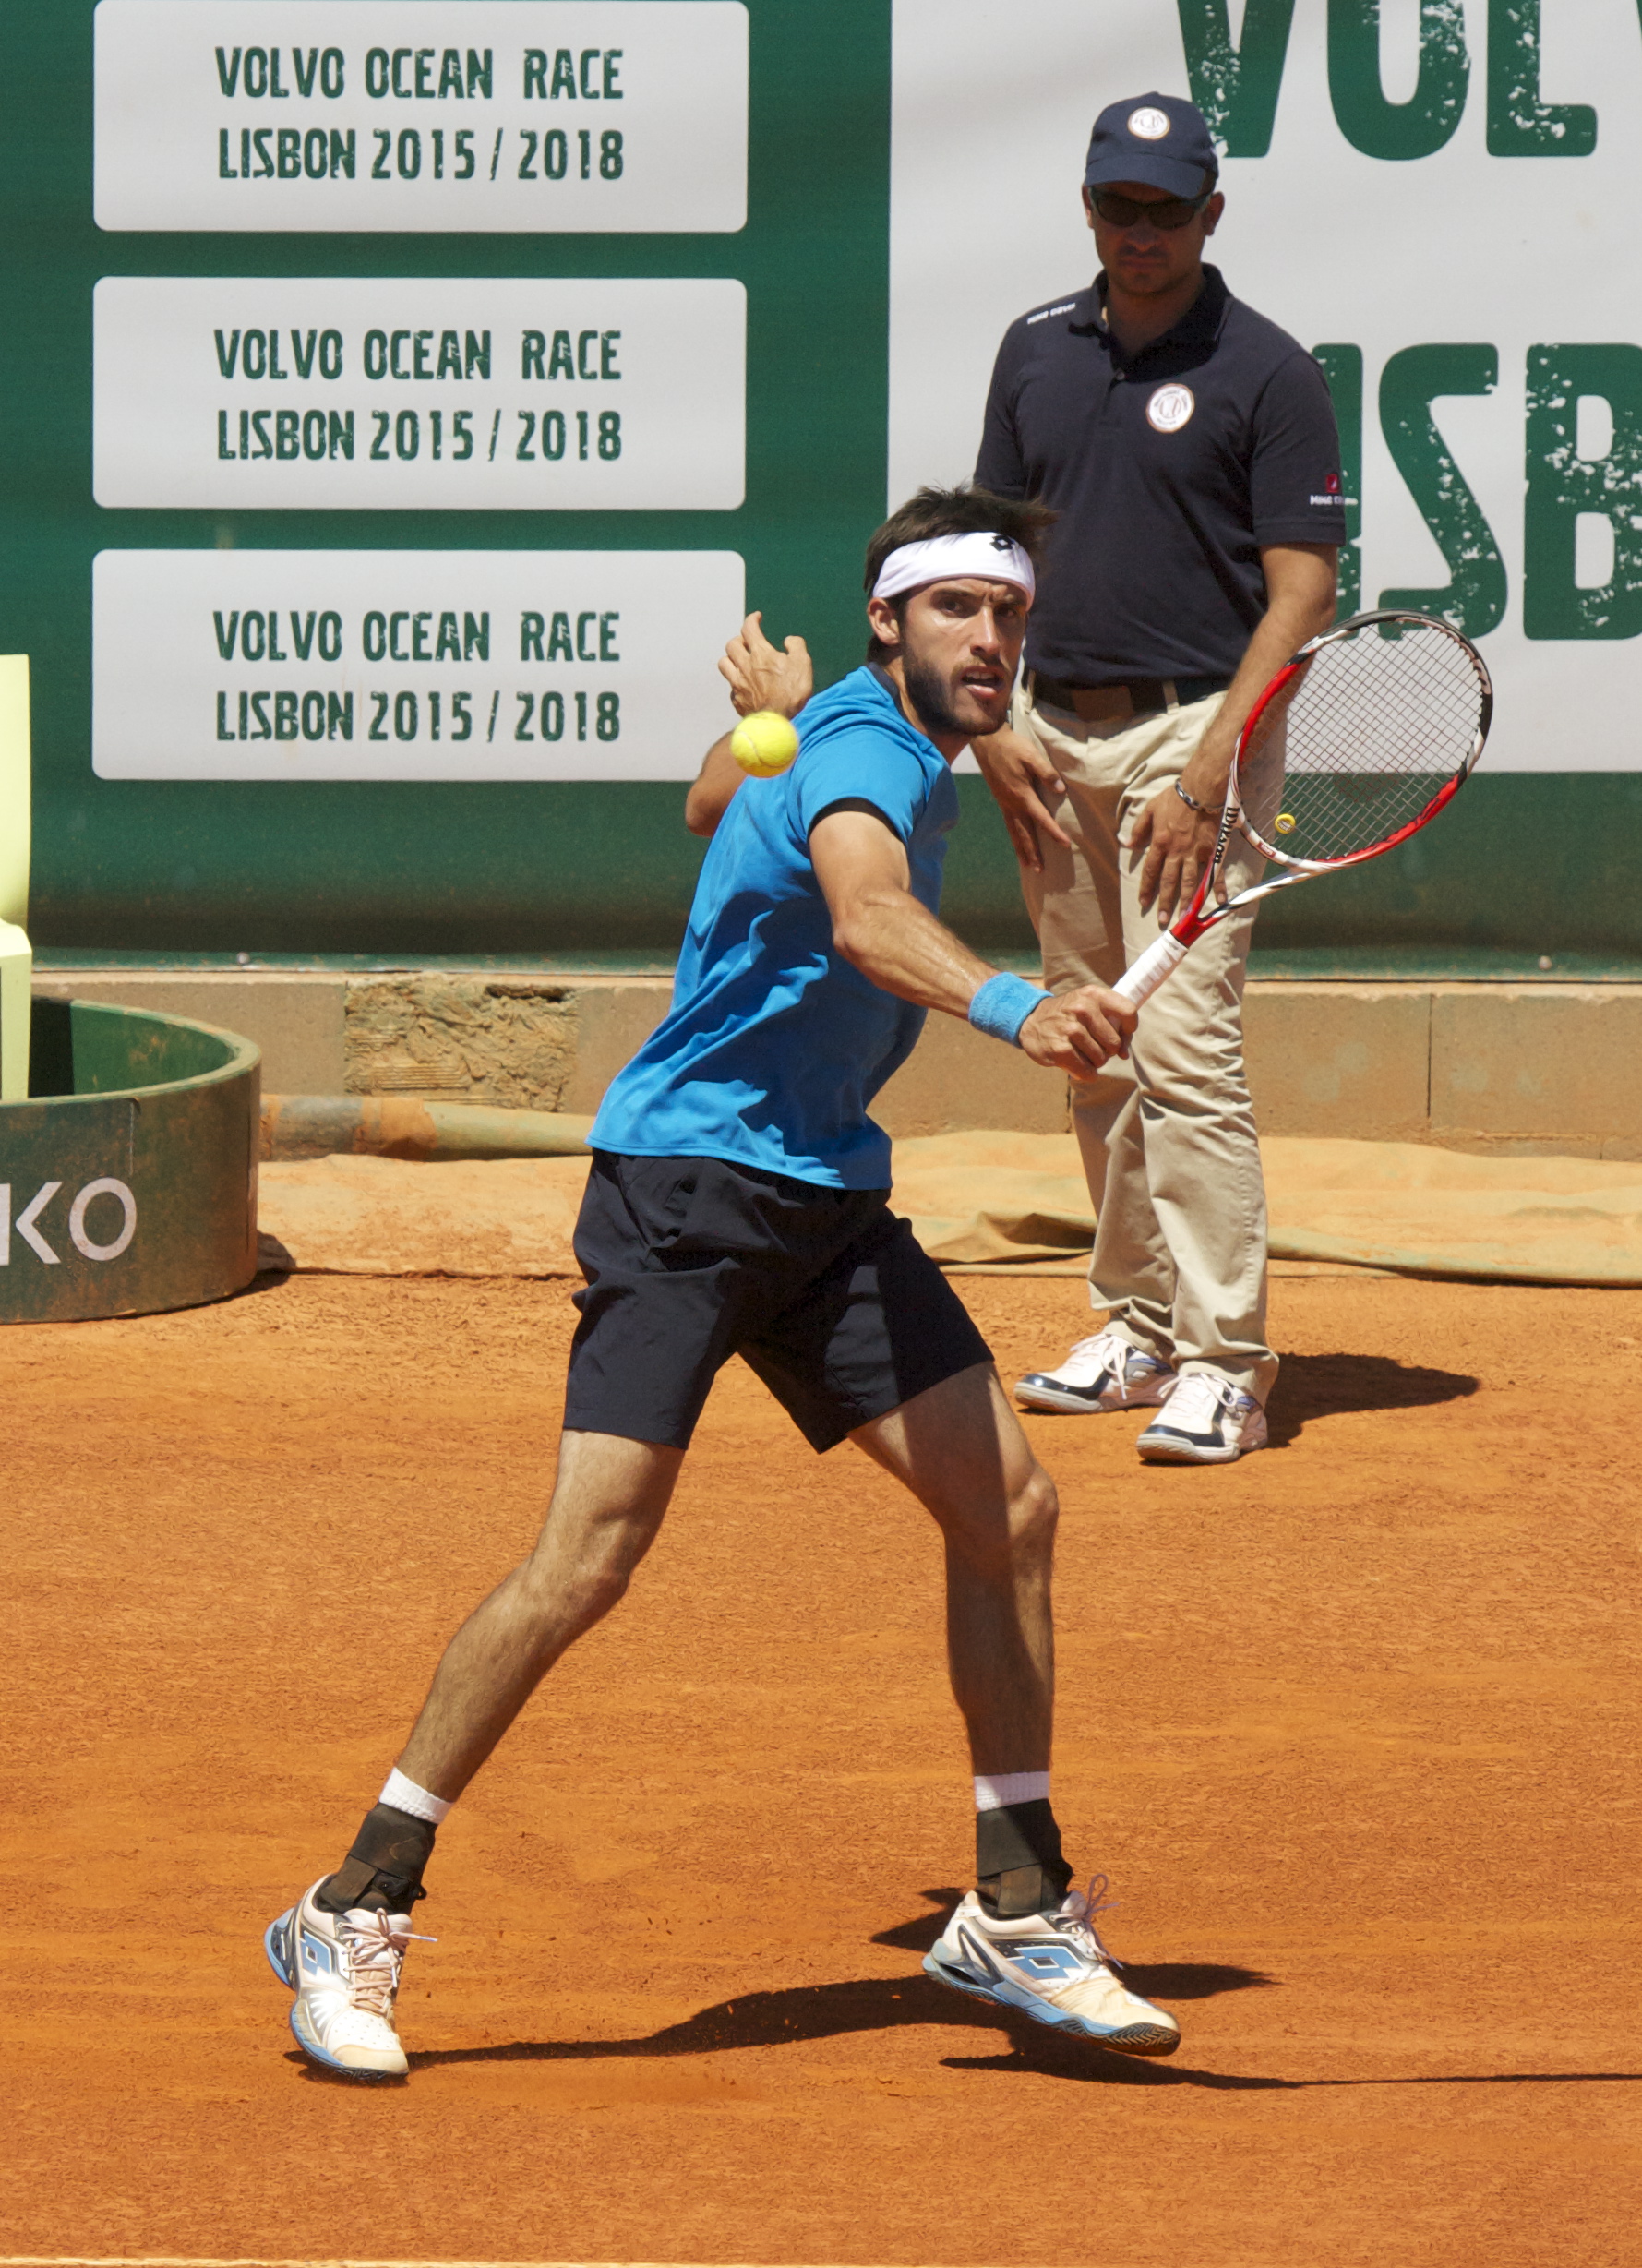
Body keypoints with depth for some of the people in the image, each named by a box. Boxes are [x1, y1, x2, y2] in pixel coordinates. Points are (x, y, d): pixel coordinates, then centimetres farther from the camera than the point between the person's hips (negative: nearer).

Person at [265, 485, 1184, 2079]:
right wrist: (1011, 1005, -57)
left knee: (1007, 1506, 0)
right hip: (682, 1188, -9)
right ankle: (356, 1915, -5)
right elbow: (866, 912, -42)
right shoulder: (857, 749, -17)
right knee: (590, 1555, -15)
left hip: (826, 1197, 9)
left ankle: (1016, 1913, 12)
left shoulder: (918, 763, 13)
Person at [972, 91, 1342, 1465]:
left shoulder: (1267, 374, -6)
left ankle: (1223, 1362, -12)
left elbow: (1301, 594, -9)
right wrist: (993, 720, 3)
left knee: (1185, 1050, -13)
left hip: (1188, 731, -6)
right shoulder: (1037, 354, 11)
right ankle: (1138, 1329, 19)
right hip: (1052, 743, 6)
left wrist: (1209, 773, -17)